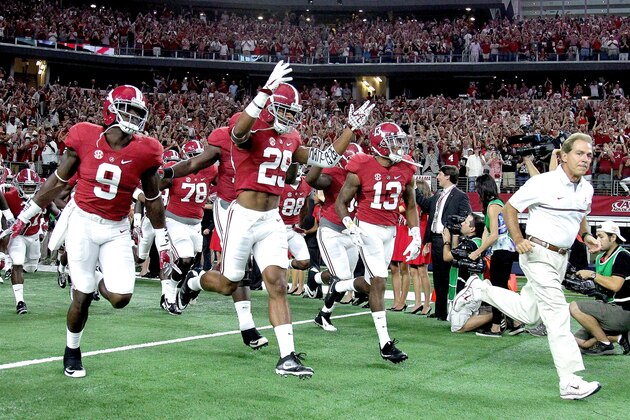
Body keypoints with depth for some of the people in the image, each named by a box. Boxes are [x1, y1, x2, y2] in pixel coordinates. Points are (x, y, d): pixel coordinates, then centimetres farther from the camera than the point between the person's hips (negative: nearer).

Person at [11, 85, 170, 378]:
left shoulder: (144, 151, -8)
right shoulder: (86, 138, -10)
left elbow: (153, 200, 4)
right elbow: (58, 181, 2)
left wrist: (163, 243, 8)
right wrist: (24, 217, 6)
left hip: (117, 230, 1)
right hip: (83, 224, -1)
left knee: (120, 298, -11)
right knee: (82, 296, 2)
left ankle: (103, 285, 27)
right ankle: (72, 351, 28)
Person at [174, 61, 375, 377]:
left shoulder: (290, 139, 11)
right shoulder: (250, 130, -12)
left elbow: (326, 158, 17)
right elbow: (239, 130, -38)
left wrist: (351, 128, 14)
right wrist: (266, 91, -46)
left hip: (272, 220, 5)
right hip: (244, 217, -5)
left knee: (278, 285, -4)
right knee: (228, 284, 10)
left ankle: (287, 357, -5)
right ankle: (193, 282, 45)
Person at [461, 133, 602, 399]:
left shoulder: (586, 190, 7)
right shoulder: (543, 183, -14)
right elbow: (509, 208, -6)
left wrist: (586, 235, 7)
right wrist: (518, 241, -16)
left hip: (561, 257, 8)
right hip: (538, 254, -8)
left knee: (527, 313, 15)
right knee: (557, 313, -12)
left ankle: (480, 290, 33)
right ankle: (570, 381, -11)